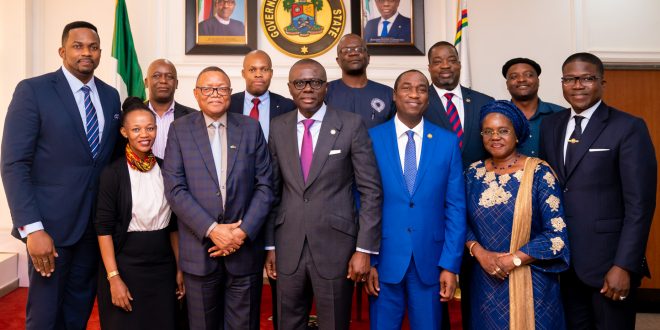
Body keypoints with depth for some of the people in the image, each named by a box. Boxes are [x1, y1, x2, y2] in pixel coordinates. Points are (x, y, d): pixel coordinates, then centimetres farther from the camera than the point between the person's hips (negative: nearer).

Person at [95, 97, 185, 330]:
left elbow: (173, 223, 8)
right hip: (125, 265, -4)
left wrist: (179, 268, 6)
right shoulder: (113, 173, -8)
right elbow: (104, 228, -10)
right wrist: (114, 277, -14)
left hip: (163, 267, 4)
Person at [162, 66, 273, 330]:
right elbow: (175, 189, -6)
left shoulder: (250, 128, 4)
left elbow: (264, 186, 1)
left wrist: (244, 232, -10)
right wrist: (211, 229, -14)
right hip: (199, 248, 0)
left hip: (245, 247, 1)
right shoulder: (180, 130, 2)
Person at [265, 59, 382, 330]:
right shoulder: (278, 128, 5)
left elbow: (371, 190, -6)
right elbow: (273, 190, 8)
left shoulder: (351, 125, -6)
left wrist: (364, 248, -9)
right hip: (288, 248, 3)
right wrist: (270, 245, 6)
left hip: (335, 247, -3)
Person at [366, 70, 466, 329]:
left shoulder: (448, 142, 1)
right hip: (384, 258, -1)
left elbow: (455, 207, 1)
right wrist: (367, 259, -3)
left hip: (430, 260, 1)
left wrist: (450, 264, -4)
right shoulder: (372, 139, -2)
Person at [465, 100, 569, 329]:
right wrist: (479, 252, -12)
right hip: (485, 281, 3)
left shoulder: (539, 173, -9)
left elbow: (557, 233, -11)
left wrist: (512, 260, -16)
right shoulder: (473, 173, 3)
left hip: (531, 281, -3)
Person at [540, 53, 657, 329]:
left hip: (608, 260, -5)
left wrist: (624, 266, -16)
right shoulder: (550, 125, 8)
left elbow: (639, 204, -12)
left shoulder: (629, 128, -8)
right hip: (562, 259, 5)